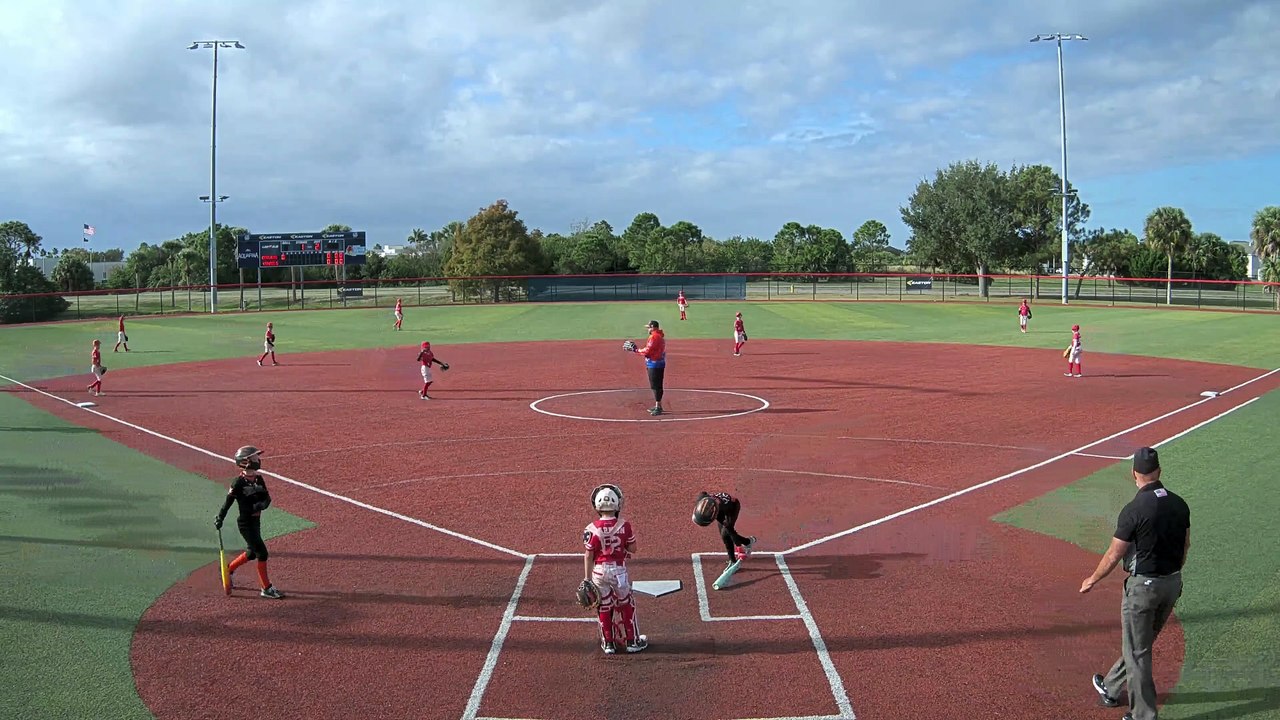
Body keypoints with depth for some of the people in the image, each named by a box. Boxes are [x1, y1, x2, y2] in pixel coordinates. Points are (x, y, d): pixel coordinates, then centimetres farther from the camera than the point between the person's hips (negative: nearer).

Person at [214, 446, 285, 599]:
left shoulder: (259, 479, 4)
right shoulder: (239, 483, -15)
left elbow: (267, 498, 0)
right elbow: (228, 501, -9)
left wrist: (261, 505, -21)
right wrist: (219, 519, -5)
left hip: (256, 521, 8)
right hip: (245, 523, -8)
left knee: (251, 553, 21)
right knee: (262, 553, -7)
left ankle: (229, 569, 44)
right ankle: (266, 588, 1)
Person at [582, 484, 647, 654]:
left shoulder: (592, 530, -13)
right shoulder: (624, 526, -12)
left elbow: (588, 556, -8)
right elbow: (632, 549, -3)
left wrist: (587, 578, 0)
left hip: (599, 570, 0)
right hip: (618, 569, 0)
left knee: (604, 607, 14)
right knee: (626, 605, 16)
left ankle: (608, 643, 22)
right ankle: (632, 641, 23)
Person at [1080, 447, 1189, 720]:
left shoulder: (1135, 510, -21)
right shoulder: (1179, 504, -1)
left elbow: (1114, 555, -15)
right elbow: (1185, 546, 11)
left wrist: (1092, 580, 1)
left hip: (1143, 585, -7)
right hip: (1173, 583, 7)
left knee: (1137, 651, 5)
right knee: (1140, 643, 21)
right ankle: (1111, 688, 40)